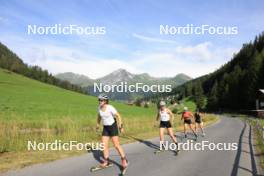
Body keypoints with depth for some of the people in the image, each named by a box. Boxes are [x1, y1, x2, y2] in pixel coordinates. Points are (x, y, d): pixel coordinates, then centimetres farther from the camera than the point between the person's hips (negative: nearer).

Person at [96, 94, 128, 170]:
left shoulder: (110, 108, -20)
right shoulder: (99, 108, -3)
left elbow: (118, 116, -14)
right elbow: (99, 116, 17)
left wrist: (121, 126, -16)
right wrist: (98, 124, 24)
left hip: (113, 126, -6)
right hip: (105, 128, 6)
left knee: (116, 145, -7)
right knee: (104, 145, 1)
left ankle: (124, 160, 8)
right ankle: (106, 161, 16)